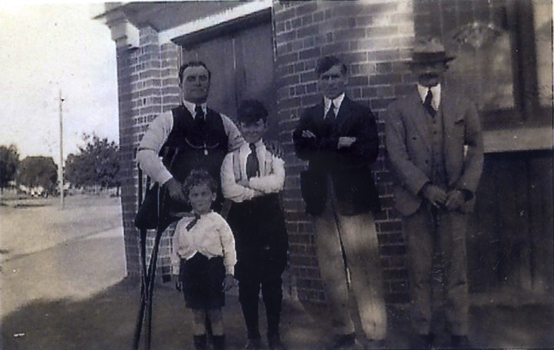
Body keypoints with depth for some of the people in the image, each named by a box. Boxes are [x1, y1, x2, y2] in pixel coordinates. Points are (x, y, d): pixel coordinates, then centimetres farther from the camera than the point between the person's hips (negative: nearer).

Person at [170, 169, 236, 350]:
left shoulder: (217, 221, -4)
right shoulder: (182, 224, 5)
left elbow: (229, 247, -2)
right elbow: (175, 249, 12)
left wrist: (229, 273, -3)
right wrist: (177, 273, 10)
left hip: (212, 269, -3)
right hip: (190, 270, 3)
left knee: (215, 313, 5)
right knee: (197, 313, 10)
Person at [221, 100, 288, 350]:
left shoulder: (274, 155, 6)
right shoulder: (231, 157, 5)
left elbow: (277, 182, -12)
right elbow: (229, 190, -9)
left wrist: (246, 183, -11)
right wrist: (261, 189, -9)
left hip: (270, 219, 0)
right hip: (242, 220, 0)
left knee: (273, 279, 4)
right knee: (246, 280, 5)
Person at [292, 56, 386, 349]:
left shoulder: (361, 113, 8)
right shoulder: (309, 116, 16)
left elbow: (368, 152, -6)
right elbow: (301, 149, -1)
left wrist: (323, 150, -8)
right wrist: (339, 144, -11)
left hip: (354, 198, -3)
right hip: (322, 201, 3)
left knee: (365, 269, -5)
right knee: (331, 270, 5)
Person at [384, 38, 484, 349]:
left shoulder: (464, 106, 9)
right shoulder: (398, 110, 5)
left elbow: (476, 151, 8)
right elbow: (397, 156, -4)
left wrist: (464, 189, -6)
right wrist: (426, 187, -14)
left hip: (454, 199, 1)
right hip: (417, 200, 0)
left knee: (456, 269, 5)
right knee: (420, 270, 5)